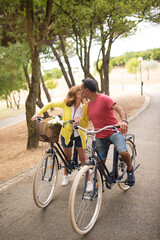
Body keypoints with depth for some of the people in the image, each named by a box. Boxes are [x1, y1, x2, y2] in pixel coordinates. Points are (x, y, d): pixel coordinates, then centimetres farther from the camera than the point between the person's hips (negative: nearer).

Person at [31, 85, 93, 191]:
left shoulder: (84, 107, -17)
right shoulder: (65, 104, -17)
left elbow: (86, 124, -16)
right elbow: (51, 104, -2)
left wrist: (79, 119, -36)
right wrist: (39, 113, -5)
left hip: (79, 134, -1)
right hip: (67, 133, 1)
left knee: (83, 158, -2)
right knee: (67, 156, 16)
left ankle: (88, 181, 12)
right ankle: (66, 176, 41)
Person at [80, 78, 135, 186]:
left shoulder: (104, 98, -16)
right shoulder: (88, 104, 7)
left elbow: (119, 109, -27)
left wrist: (124, 121, -48)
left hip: (114, 131, -6)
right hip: (100, 136, 6)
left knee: (123, 152, -29)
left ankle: (130, 169, 2)